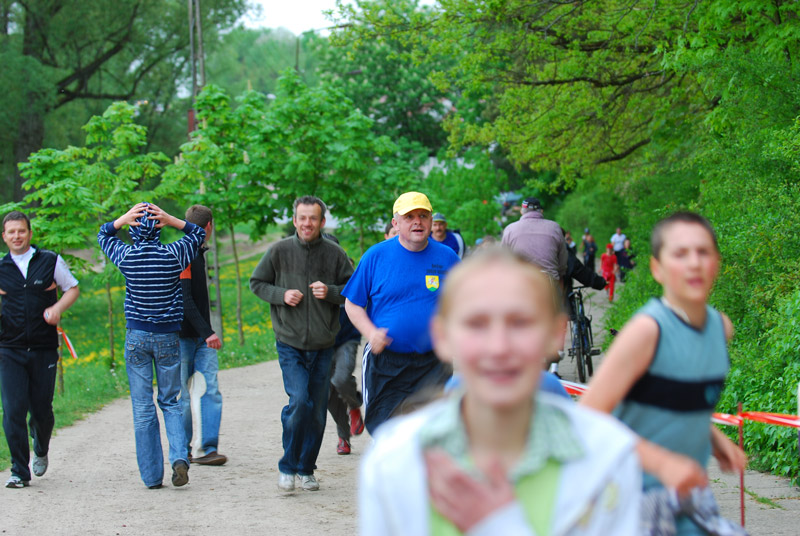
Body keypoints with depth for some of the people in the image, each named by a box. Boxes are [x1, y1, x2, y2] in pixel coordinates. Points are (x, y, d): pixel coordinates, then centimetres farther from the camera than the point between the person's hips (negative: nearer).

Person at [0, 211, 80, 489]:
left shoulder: (50, 261, 3)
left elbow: (73, 289, 11)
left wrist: (58, 308, -7)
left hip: (44, 349, 0)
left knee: (41, 410, 6)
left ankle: (41, 451, 38)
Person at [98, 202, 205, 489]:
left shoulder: (126, 256, -7)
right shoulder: (173, 255, -8)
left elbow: (103, 234, 15)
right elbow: (198, 233, 12)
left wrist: (123, 218, -2)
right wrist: (171, 220, -2)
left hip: (136, 337, 0)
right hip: (168, 337, 0)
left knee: (142, 408, 4)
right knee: (170, 402, 12)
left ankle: (152, 475, 5)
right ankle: (179, 457, -9)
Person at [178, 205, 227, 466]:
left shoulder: (199, 253, 14)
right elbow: (184, 299, -21)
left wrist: (208, 331, 16)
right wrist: (207, 332, -23)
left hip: (203, 336, 8)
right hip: (183, 336, -8)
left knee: (210, 391, -2)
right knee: (184, 395, 2)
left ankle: (205, 448, -2)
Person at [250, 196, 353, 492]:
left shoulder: (335, 254, 0)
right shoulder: (279, 251, -2)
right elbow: (256, 283, 9)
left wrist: (330, 292, -13)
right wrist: (281, 295, -9)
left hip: (323, 346, 2)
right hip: (290, 343, -2)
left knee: (317, 411, 7)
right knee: (299, 402, -17)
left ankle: (306, 468, 24)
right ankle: (288, 465, 1)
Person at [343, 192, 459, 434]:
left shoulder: (447, 257, 4)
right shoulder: (376, 256, 0)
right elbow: (352, 303, 5)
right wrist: (371, 332, -12)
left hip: (433, 365, 0)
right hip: (385, 362, 0)